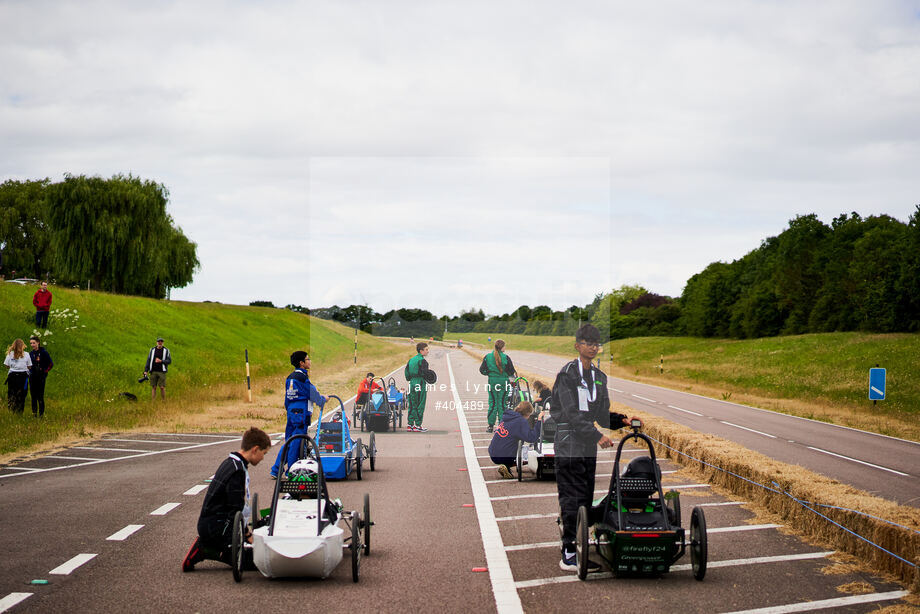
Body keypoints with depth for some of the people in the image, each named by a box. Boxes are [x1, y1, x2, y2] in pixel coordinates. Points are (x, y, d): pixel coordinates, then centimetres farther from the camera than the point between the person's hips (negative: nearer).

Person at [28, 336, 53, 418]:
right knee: (33, 396, 7)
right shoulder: (30, 353, 9)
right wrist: (29, 372, 9)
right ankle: (34, 412, 13)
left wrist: (45, 371, -7)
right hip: (32, 377, 5)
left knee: (40, 396, -5)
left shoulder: (43, 353, -6)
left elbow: (51, 364, -4)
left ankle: (41, 413, 0)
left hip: (41, 377, -5)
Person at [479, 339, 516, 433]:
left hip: (492, 382, 2)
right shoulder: (506, 358, -10)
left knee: (492, 403, 9)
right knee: (502, 404, 6)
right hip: (503, 382, -2)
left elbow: (482, 370, 1)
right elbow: (511, 372, -5)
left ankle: (491, 426, 8)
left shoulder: (487, 357, -3)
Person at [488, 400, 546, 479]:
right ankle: (506, 467, -6)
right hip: (504, 457, -8)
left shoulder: (506, 416, 8)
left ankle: (506, 467, 11)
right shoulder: (521, 421, -15)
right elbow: (531, 438, -25)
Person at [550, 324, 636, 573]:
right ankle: (569, 556, -9)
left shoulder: (599, 377, 15)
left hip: (588, 447, 8)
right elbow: (571, 413, -17)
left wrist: (622, 420, -1)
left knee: (585, 499, 8)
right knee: (573, 498, -10)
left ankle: (575, 551, 14)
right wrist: (597, 436, -23)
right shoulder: (568, 373, -9)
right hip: (569, 444, -8)